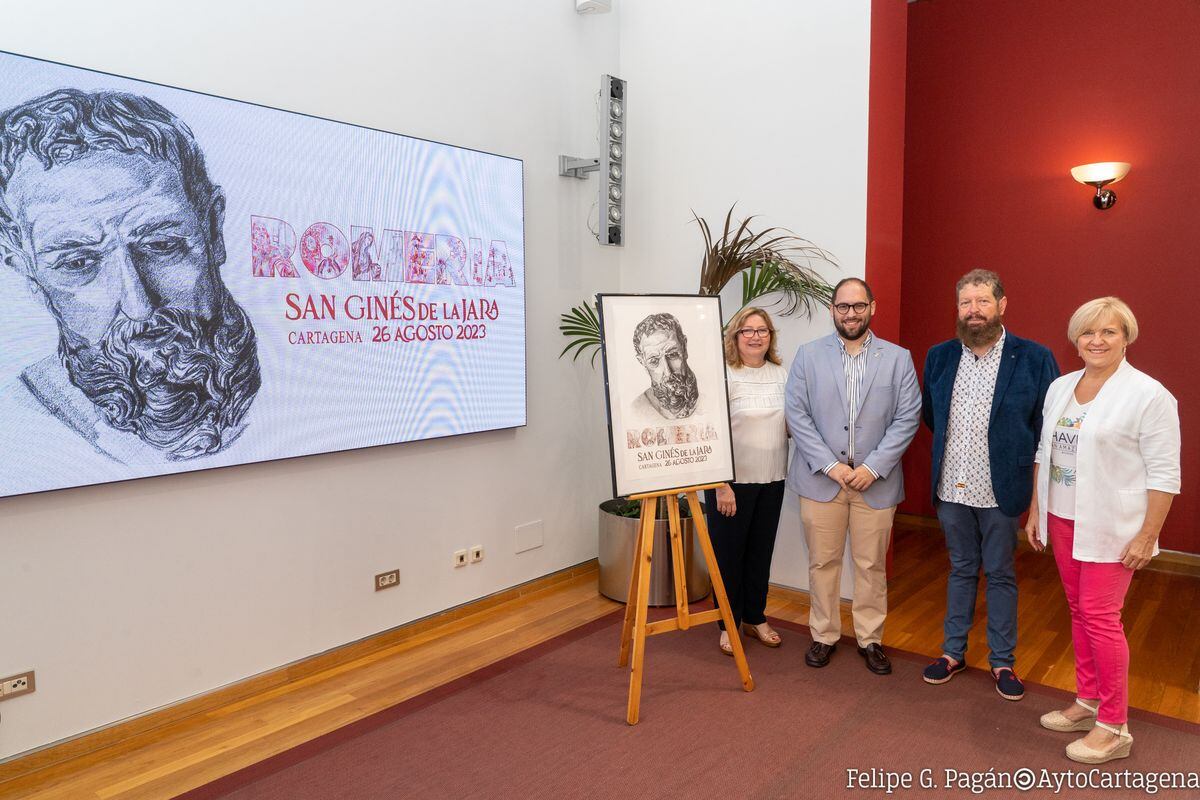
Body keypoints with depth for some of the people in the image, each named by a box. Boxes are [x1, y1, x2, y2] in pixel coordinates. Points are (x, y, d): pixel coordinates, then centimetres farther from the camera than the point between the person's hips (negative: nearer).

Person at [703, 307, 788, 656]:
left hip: (771, 481, 6)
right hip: (733, 481, -5)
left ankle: (755, 618, 33)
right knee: (729, 554, 7)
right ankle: (729, 625, 24)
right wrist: (722, 485, -18)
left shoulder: (780, 373, 7)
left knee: (761, 552, 16)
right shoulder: (724, 375, -11)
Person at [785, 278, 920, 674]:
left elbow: (907, 417, -2)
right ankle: (824, 635, 26)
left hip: (876, 481, 1)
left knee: (872, 565, 11)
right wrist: (830, 465, -12)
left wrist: (874, 467, -12)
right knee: (822, 563, 9)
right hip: (821, 479, 0)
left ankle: (870, 638, 29)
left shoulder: (898, 358, 3)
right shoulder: (808, 355, 1)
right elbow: (797, 414, -4)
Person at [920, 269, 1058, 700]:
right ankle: (953, 652, 29)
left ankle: (1003, 662, 25)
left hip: (1001, 490, -3)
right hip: (952, 487, 3)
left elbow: (1048, 424, -4)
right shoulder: (939, 356, 3)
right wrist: (954, 445, 11)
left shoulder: (1033, 358, -8)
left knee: (1001, 576, 10)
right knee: (961, 571, 16)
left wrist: (1026, 469, -3)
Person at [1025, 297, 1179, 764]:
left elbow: (1164, 474, -11)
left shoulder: (1148, 395, -11)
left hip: (1110, 528, -6)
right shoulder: (1060, 388, 7)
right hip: (1062, 520, 6)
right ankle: (1087, 703, 27)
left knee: (1100, 618, -2)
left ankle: (1114, 727, 12)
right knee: (1079, 612, 13)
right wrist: (1035, 511, 11)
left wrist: (1147, 537, -14)